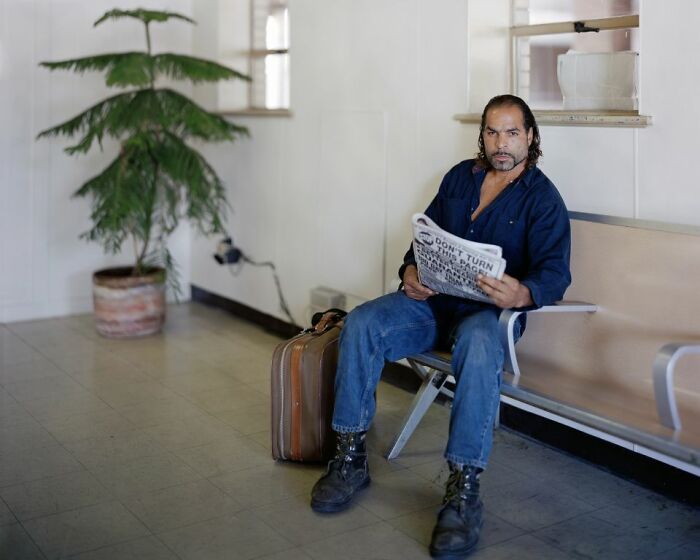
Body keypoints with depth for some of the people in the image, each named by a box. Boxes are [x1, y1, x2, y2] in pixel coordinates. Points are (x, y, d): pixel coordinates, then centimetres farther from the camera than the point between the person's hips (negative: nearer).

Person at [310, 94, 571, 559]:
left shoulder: (543, 198, 0)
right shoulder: (460, 177, 16)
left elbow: (555, 272, -11)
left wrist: (523, 294, -35)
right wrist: (411, 271, -6)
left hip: (490, 310, -4)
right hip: (433, 299, 5)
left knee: (478, 343, -40)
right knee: (361, 323, -21)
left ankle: (464, 490, -38)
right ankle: (351, 458, -13)